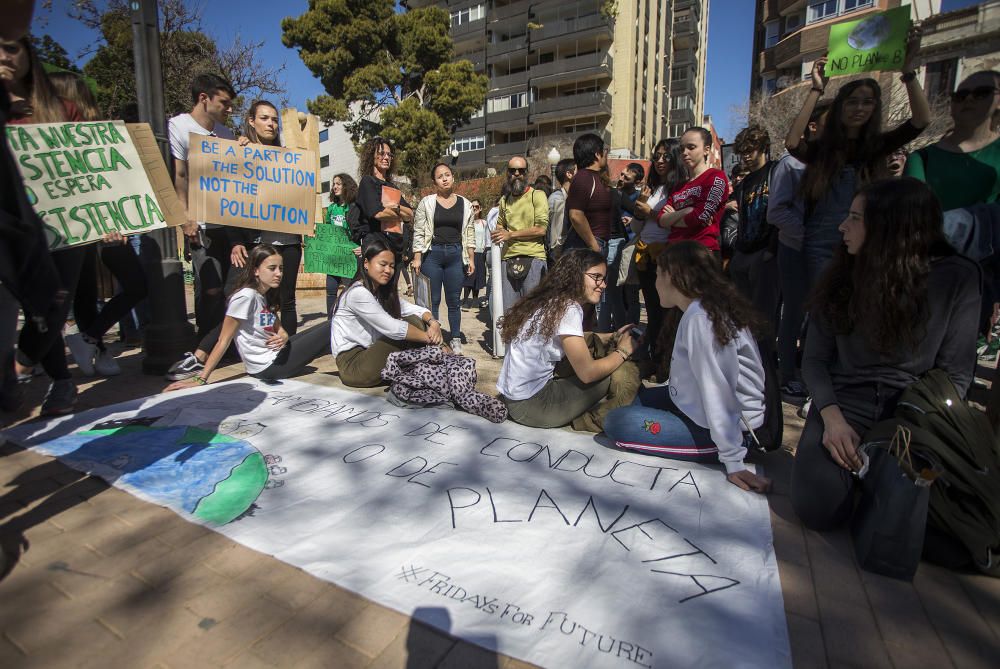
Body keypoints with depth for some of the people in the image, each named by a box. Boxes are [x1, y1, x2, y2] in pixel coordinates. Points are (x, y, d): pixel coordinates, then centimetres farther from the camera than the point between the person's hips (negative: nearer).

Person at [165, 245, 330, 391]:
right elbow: (223, 342, -16)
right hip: (269, 367, -8)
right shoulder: (245, 296, -17)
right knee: (328, 329, -6)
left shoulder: (267, 296, 8)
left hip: (277, 355, 8)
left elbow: (279, 329, 10)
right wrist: (201, 379, -18)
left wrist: (283, 337, -15)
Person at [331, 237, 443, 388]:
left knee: (416, 320, -5)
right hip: (353, 365, -8)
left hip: (368, 354, 8)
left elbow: (413, 309, 3)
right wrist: (430, 338, -18)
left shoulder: (383, 291, 8)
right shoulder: (358, 293, -19)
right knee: (413, 324, -17)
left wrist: (432, 322, -18)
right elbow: (393, 329, -24)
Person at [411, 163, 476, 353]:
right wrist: (417, 258, -5)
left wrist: (471, 259, 6)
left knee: (454, 300, 6)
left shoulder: (465, 204, 10)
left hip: (456, 254, 2)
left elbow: (469, 233, 11)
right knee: (432, 300, 1)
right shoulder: (426, 203, 3)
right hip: (432, 254, -1)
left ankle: (455, 340, 15)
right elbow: (418, 232, 2)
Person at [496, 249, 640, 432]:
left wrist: (613, 337, 13)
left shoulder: (550, 301, 9)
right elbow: (587, 373, -19)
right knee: (624, 372, -8)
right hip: (530, 406, -9)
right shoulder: (568, 309, -17)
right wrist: (623, 351, -3)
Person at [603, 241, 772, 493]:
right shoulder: (713, 308, 6)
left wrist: (734, 462, -24)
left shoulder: (699, 319, -24)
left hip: (712, 431, -10)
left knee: (616, 422, -12)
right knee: (642, 397, 22)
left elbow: (718, 392, -26)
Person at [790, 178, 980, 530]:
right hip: (844, 402, 1)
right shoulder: (841, 277, 1)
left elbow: (954, 373, -3)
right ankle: (853, 461, 12)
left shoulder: (957, 278, -4)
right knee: (817, 510, -19)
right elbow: (815, 359, 1)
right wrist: (832, 417, -16)